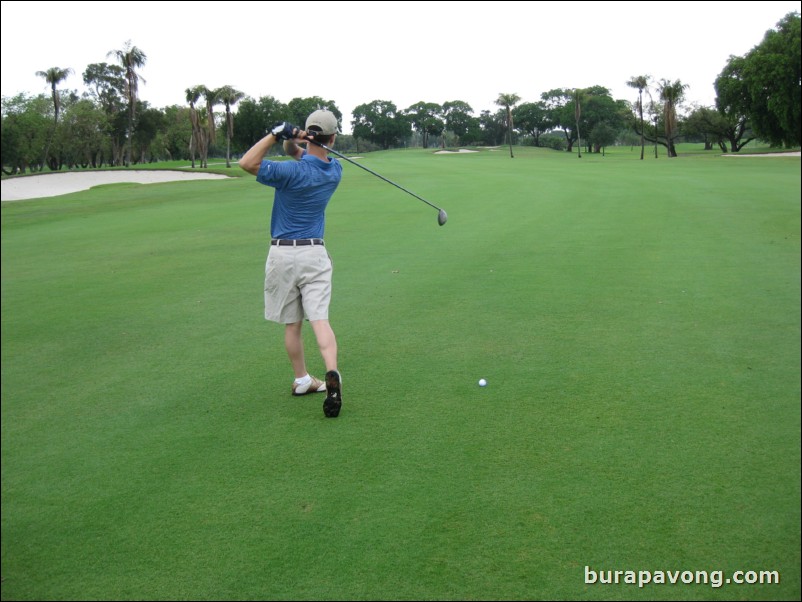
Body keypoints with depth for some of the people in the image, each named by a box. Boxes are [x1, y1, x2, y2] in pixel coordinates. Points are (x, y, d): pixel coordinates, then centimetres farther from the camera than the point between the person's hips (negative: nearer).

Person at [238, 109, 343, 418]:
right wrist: (289, 138, -9)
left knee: (291, 323, 10)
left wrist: (277, 133, -14)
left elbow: (247, 163, -13)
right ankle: (332, 373, -27)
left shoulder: (292, 171, -16)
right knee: (320, 318, -6)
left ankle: (302, 380, 21)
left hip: (282, 253, -2)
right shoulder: (335, 171, 2)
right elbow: (298, 153, 13)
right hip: (315, 252, 2)